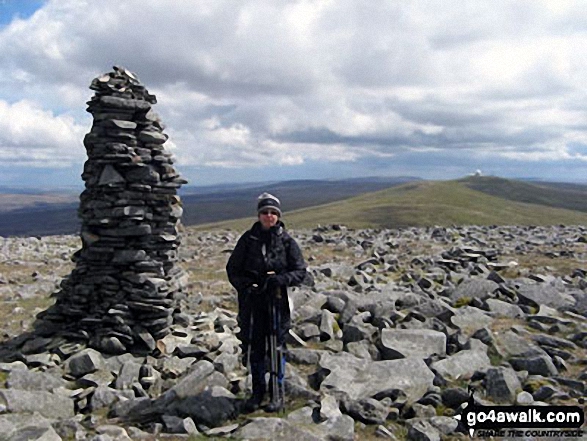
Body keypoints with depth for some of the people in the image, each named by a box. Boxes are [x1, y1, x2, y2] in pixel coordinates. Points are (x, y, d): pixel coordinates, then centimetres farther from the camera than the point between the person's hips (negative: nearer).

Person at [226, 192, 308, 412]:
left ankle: (278, 393, 20)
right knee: (254, 347, 9)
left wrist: (281, 278, -18)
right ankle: (258, 391, 26)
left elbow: (300, 272, 0)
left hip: (277, 300, -1)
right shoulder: (248, 239, 3)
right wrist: (244, 285, -10)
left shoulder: (287, 241, 0)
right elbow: (232, 269, 8)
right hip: (251, 300, 1)